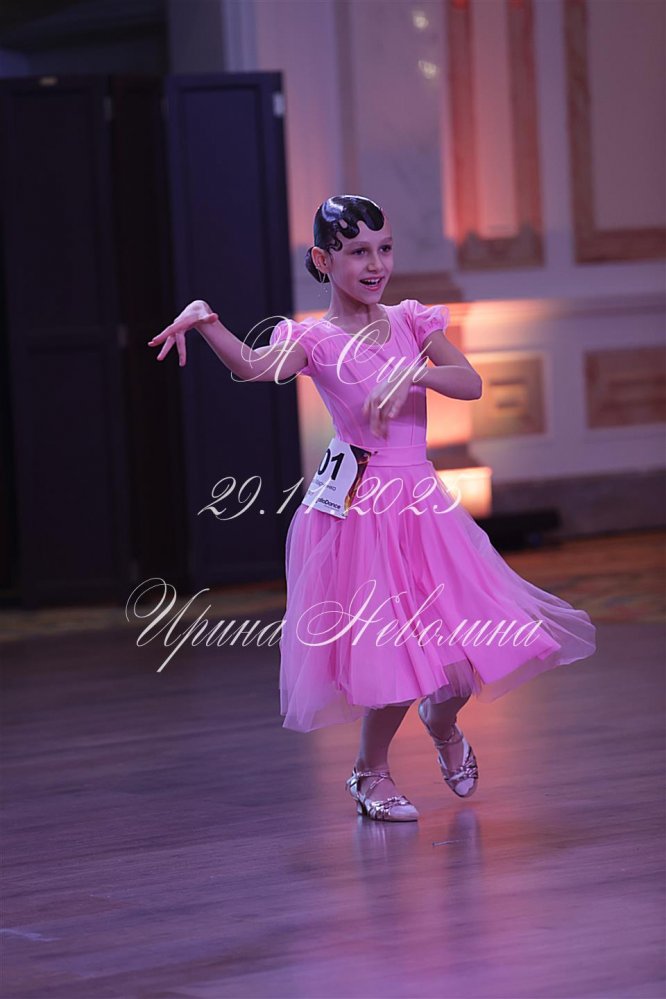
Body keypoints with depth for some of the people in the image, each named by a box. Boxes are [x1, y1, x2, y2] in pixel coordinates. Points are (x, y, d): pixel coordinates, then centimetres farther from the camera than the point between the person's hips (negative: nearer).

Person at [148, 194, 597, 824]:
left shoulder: (411, 322, 9)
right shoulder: (314, 340, -4)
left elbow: (471, 384, -2)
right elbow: (253, 367, -25)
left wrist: (412, 373, -20)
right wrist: (203, 320, -42)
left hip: (422, 504, 4)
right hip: (358, 512, -4)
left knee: (461, 667, 2)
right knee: (394, 663, -8)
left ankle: (442, 725, 39)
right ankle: (371, 773, 21)